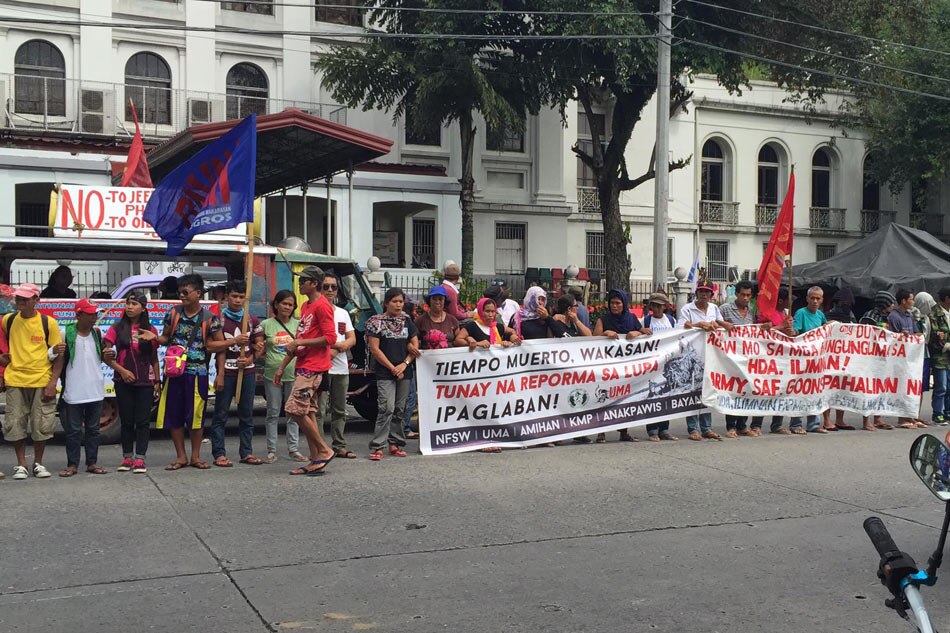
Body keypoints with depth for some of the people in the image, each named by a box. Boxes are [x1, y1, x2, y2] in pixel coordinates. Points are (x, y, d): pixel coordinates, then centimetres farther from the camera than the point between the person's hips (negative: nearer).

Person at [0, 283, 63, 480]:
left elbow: (58, 354, -1)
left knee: (42, 425, 3)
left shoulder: (48, 323, -2)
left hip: (42, 381, -2)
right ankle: (21, 465, 16)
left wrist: (53, 382, -8)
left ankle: (38, 463, 19)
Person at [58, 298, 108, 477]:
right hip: (74, 392, -4)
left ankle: (92, 463, 17)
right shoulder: (67, 333, -5)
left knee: (93, 428, 10)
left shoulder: (97, 333, 7)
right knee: (73, 430, 4)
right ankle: (72, 464, 11)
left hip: (96, 390, 4)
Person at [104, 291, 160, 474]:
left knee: (143, 421, -1)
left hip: (145, 382, 0)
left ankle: (140, 459, 2)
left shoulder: (150, 330, 4)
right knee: (126, 421, 6)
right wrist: (121, 370, -11)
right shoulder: (117, 328, 2)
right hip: (124, 381, 0)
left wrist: (157, 381, 3)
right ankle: (127, 458, 14)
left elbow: (154, 359, 8)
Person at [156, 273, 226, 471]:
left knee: (196, 416, 2)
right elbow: (166, 338, 11)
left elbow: (219, 343, 4)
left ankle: (195, 456, 16)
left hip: (197, 372, -3)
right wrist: (154, 338, -7)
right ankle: (181, 457, 17)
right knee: (174, 416, 5)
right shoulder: (173, 313, 5)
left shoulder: (209, 318, -2)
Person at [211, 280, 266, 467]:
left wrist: (250, 359, -8)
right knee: (221, 414, -2)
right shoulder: (219, 319, 0)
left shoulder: (252, 320, 11)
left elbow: (260, 345, 11)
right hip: (226, 371, -4)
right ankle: (219, 454, 0)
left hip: (248, 371, 4)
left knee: (247, 413, 8)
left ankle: (246, 452, 14)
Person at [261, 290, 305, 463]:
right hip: (272, 375, -1)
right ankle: (271, 451, 9)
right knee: (273, 413, 4)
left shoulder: (298, 324, 7)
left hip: (294, 375, 1)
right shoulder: (266, 324, 3)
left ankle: (294, 449, 12)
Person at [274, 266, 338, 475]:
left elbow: (330, 338, -20)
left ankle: (324, 450, -3)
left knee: (295, 409, -13)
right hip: (303, 367, 10)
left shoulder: (322, 305, -11)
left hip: (313, 368, -10)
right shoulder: (306, 306, 19)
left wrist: (300, 342, -18)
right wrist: (282, 366, 21)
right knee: (308, 413, 8)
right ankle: (316, 461, 11)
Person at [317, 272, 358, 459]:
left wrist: (332, 346, -7)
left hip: (341, 368, 6)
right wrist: (338, 345, -12)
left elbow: (352, 339, 12)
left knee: (339, 410, 11)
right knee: (320, 410, -9)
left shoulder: (343, 313, 19)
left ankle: (340, 446, 17)